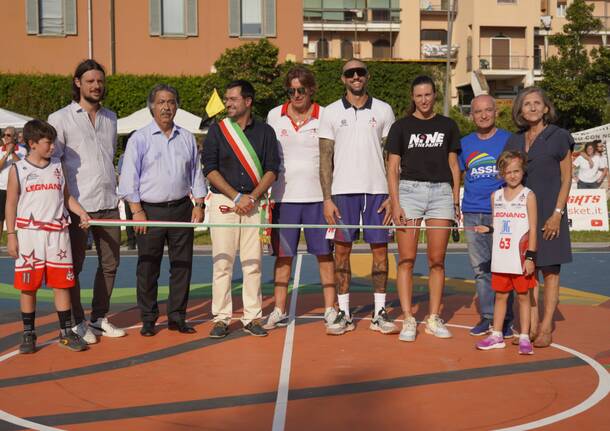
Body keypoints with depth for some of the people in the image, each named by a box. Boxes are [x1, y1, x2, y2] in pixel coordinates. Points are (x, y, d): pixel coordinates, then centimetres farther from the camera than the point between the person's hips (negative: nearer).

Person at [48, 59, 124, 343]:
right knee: (74, 265, 3)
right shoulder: (60, 119, -3)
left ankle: (99, 318, 22)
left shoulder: (110, 118, 15)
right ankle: (77, 323, 14)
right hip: (78, 205, -5)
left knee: (110, 263, 9)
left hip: (109, 203, 6)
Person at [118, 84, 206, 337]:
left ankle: (177, 317, 16)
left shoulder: (187, 138, 12)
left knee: (182, 266, 5)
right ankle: (148, 320, 11)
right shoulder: (139, 139, 0)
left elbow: (196, 174, 16)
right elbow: (128, 178, -3)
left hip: (182, 209, 3)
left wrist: (199, 205, 7)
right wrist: (137, 211, -9)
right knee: (147, 268, 1)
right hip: (150, 210, -3)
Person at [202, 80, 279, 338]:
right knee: (222, 262, -2)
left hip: (254, 203, 1)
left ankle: (252, 317, 10)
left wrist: (252, 197, -10)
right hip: (222, 202, -1)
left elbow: (272, 170, 3)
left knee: (253, 263, 2)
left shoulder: (265, 131, 8)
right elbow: (210, 169, -1)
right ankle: (221, 318, 5)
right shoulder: (217, 130, 6)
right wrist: (237, 197, -9)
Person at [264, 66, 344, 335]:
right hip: (284, 196, 2)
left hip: (317, 196, -1)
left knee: (325, 255, 1)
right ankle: (279, 311, 15)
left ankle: (330, 311, 9)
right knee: (282, 255, 7)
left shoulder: (324, 117, 1)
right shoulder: (274, 116, 6)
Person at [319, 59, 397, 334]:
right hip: (343, 190, 0)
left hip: (377, 190, 1)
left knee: (380, 249, 1)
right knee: (342, 249, 2)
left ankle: (380, 314, 9)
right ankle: (343, 312, 10)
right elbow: (325, 158, 4)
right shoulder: (331, 112, 6)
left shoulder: (383, 110, 7)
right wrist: (327, 198, -4)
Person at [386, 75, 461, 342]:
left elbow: (453, 165, 14)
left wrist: (456, 201, 7)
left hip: (441, 191, 2)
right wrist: (395, 204, -7)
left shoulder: (448, 126, 11)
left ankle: (434, 319, 11)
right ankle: (408, 320, 2)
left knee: (437, 260, 3)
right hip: (409, 190, -2)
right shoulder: (401, 127, 5)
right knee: (406, 260, -4)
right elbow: (393, 168, 3)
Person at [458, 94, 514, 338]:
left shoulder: (508, 140, 2)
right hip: (472, 213, 4)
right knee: (480, 268, 8)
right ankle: (487, 316, 16)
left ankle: (505, 320, 7)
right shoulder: (464, 143, 12)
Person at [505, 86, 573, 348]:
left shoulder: (559, 137, -1)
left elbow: (566, 179, -3)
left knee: (550, 272, 0)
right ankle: (531, 327, 11)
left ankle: (546, 329, 5)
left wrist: (557, 214, -12)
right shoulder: (514, 142, 12)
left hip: (549, 213, -4)